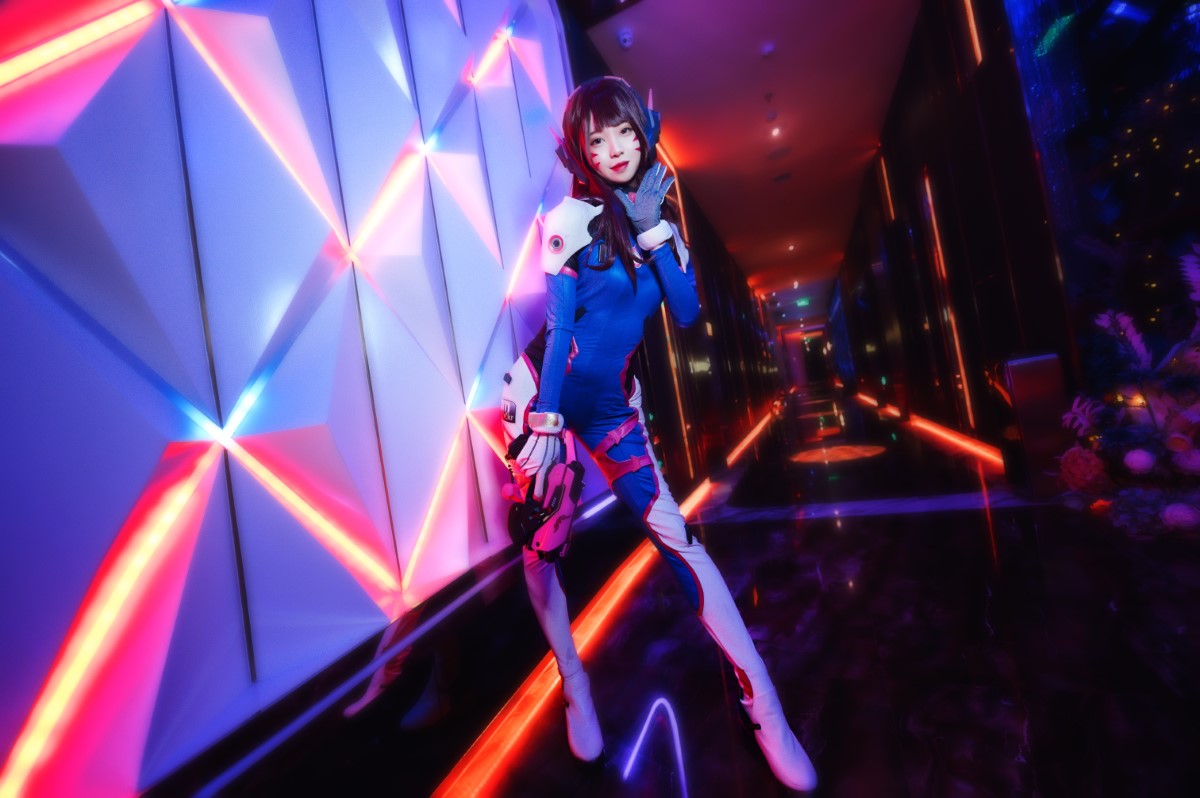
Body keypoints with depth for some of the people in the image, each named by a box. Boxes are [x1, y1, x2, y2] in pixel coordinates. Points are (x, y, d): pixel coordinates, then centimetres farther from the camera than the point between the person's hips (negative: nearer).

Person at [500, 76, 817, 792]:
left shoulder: (659, 214, 7)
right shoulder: (571, 220, -6)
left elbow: (687, 313, -5)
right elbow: (559, 326, -11)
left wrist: (654, 228, -13)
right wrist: (546, 423, -16)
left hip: (611, 405, 3)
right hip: (545, 394, -2)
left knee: (675, 531, -5)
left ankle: (764, 703, 5)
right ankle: (576, 690, 27)